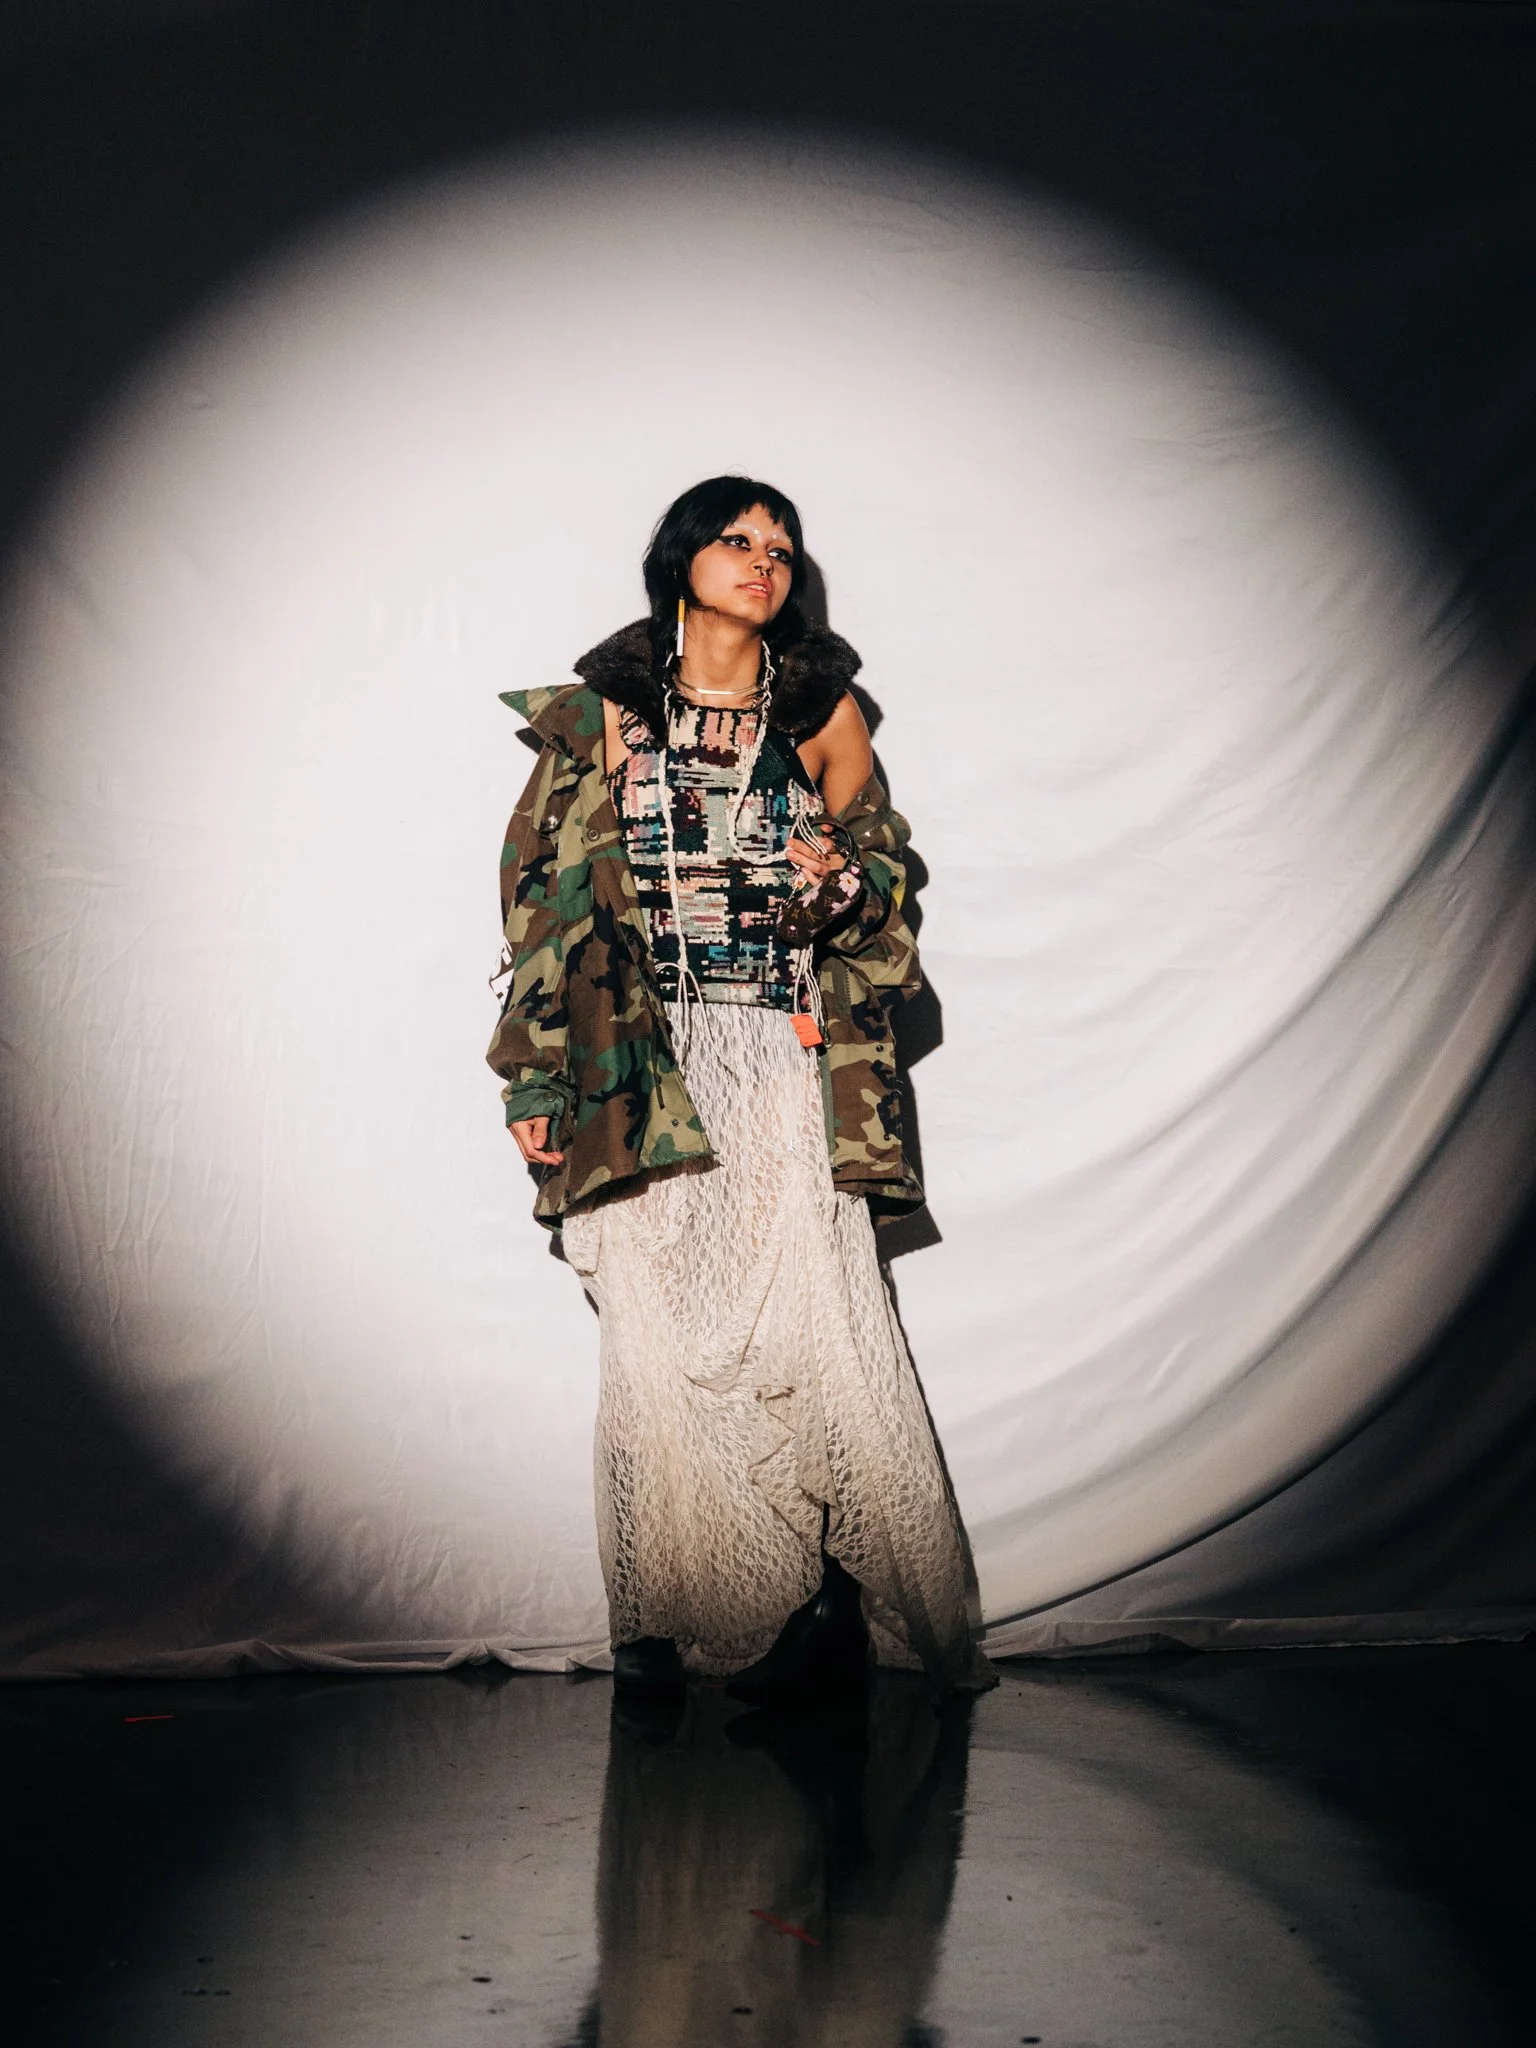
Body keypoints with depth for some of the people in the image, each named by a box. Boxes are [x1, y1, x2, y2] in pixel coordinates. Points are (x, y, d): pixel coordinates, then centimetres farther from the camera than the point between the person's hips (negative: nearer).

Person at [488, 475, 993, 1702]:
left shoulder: (824, 708, 8)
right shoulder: (607, 707, 6)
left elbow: (883, 853, 19)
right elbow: (551, 890, 5)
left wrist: (842, 875, -7)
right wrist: (540, 1080, 0)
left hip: (786, 1065, 0)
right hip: (645, 1070, 0)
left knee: (805, 1324, -8)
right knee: (658, 1337, -2)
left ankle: (817, 1607, 3)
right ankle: (673, 1615, 9)